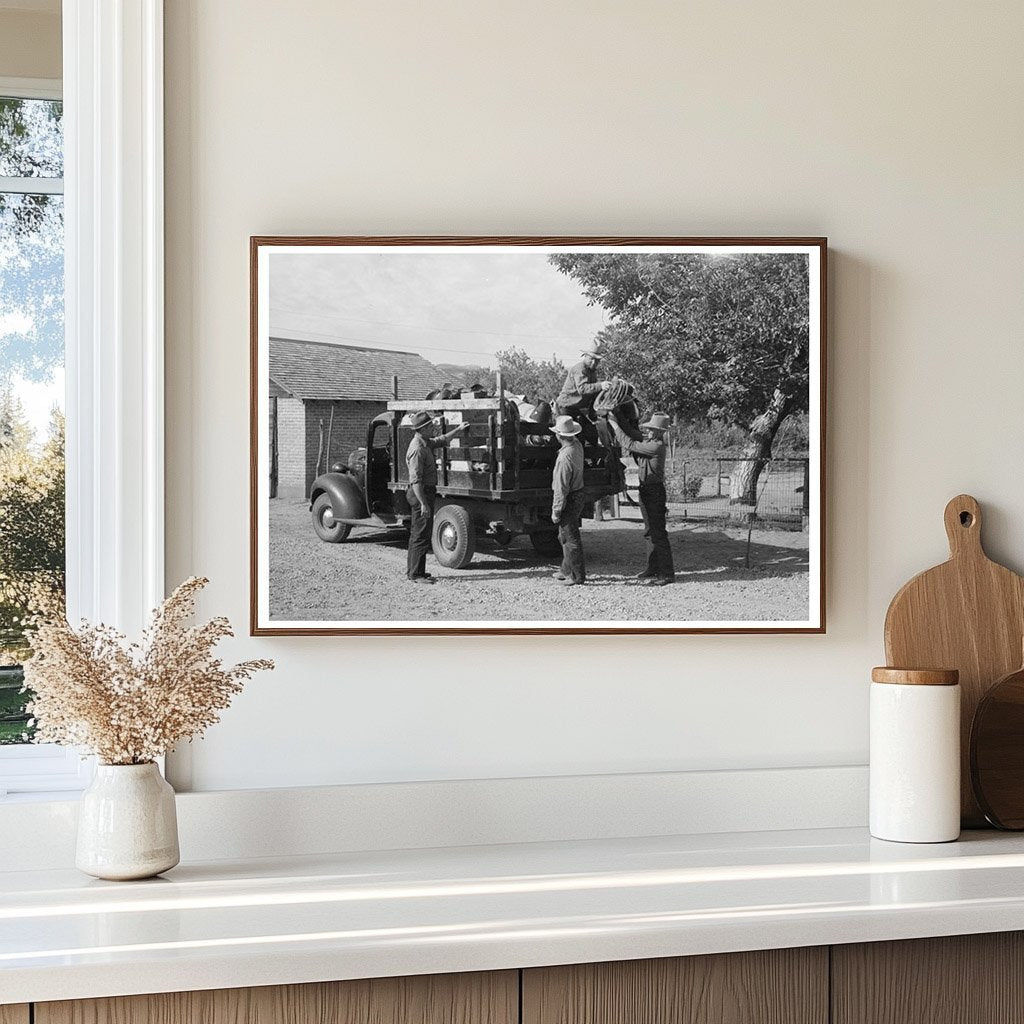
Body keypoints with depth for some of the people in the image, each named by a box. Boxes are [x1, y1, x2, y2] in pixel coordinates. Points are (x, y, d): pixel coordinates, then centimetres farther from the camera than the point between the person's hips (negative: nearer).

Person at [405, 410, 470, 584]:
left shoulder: (425, 443, 10)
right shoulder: (417, 449, -22)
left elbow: (442, 441, 33)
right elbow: (415, 480, -26)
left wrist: (458, 430, 31)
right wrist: (424, 504, -28)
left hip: (425, 492, 11)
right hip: (421, 493, -11)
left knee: (417, 534, 18)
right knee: (421, 536, -8)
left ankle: (412, 569, 27)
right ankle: (416, 574, -5)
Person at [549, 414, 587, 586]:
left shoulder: (565, 457, -27)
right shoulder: (577, 446, -1)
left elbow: (561, 488, -24)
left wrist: (556, 511, -17)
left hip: (569, 500, -9)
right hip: (578, 494, 9)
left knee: (570, 539, 0)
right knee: (565, 537, 21)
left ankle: (577, 577, 7)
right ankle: (567, 570, 31)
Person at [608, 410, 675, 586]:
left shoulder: (657, 446, -20)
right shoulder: (649, 444, 10)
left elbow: (629, 444, -18)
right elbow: (639, 461, 17)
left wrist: (615, 425, -11)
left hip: (654, 491, -10)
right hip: (647, 490, 10)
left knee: (658, 533, -8)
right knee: (650, 532, 17)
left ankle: (667, 574, -6)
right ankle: (653, 569, 27)